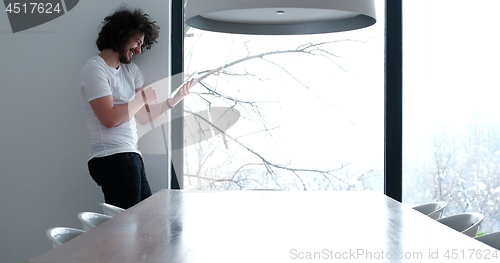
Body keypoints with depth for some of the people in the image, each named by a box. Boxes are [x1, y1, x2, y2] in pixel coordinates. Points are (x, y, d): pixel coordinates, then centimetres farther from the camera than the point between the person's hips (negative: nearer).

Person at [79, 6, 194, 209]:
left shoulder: (131, 69, 19)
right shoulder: (95, 69, -6)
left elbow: (144, 116, 16)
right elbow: (109, 119, -17)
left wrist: (176, 98, 6)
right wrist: (143, 98, -6)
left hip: (131, 157, 9)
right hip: (113, 159, -9)